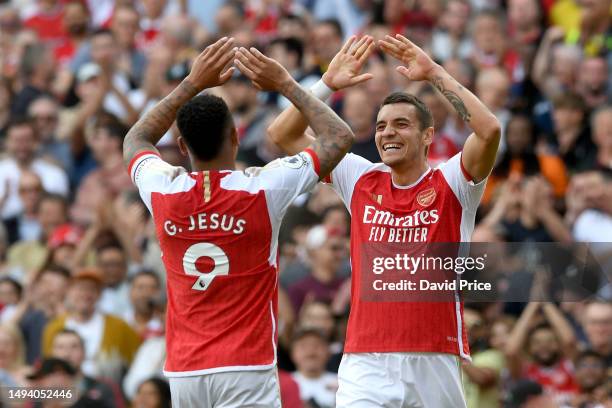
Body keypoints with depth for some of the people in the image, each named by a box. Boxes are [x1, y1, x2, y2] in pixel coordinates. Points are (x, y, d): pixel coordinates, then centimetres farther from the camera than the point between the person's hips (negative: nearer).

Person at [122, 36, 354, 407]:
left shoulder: (164, 192, 0)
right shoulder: (261, 189, -8)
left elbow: (136, 139, 25)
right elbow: (340, 137, 4)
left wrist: (192, 85, 21)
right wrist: (285, 84, 9)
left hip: (184, 371, 4)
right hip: (247, 366, -4)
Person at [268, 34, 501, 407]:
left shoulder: (450, 185, 1)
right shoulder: (362, 180, 10)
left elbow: (489, 129, -17)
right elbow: (282, 134, 12)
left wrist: (435, 74, -13)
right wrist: (328, 83, 2)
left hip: (435, 360, -1)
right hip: (366, 361, 1)